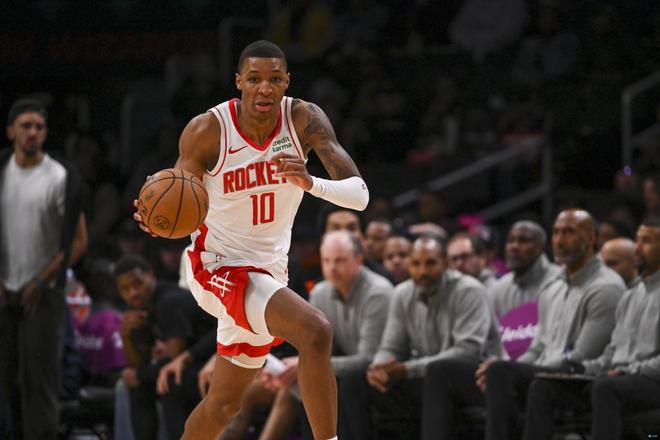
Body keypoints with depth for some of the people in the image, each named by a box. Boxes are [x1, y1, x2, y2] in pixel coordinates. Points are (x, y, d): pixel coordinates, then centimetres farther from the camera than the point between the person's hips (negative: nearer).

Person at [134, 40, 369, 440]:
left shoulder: (304, 120, -12)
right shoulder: (207, 131, -18)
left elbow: (359, 194, -20)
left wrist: (311, 183, -40)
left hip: (270, 269, 5)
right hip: (219, 267, -5)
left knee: (225, 403, 18)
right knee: (316, 332, -30)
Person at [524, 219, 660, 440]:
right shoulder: (631, 295, 23)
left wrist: (629, 372, -19)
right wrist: (585, 368, 5)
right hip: (617, 378, 8)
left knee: (605, 387, -40)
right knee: (542, 386, -9)